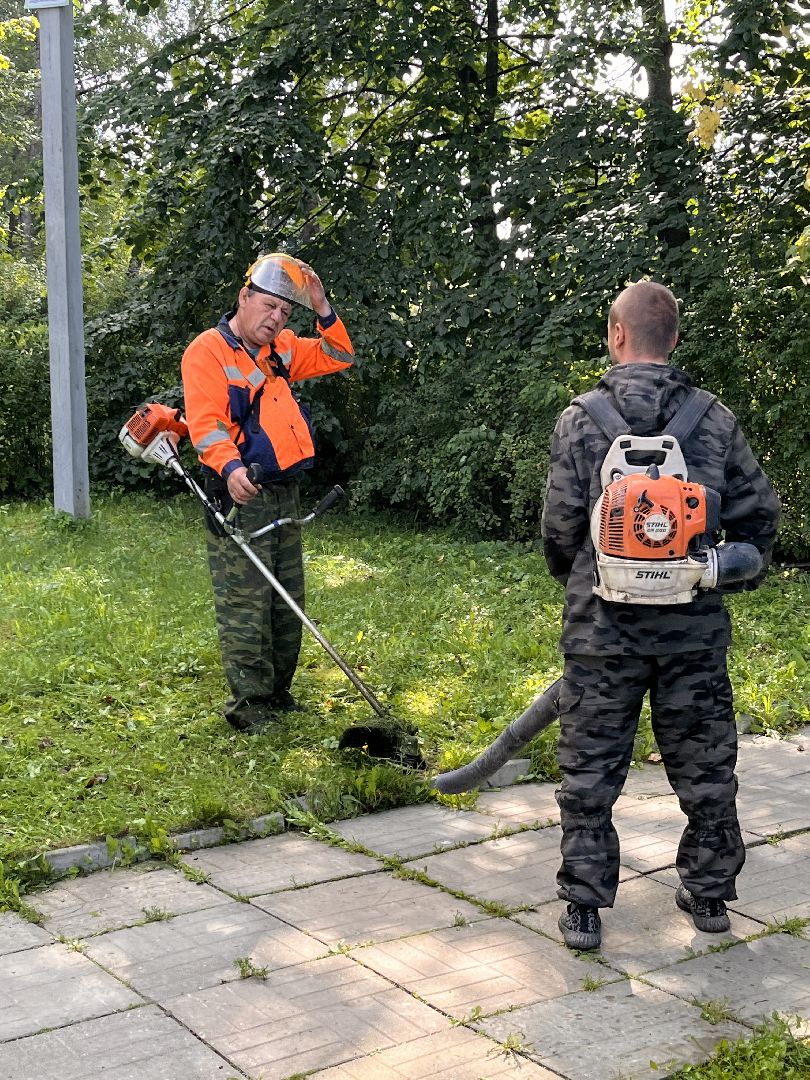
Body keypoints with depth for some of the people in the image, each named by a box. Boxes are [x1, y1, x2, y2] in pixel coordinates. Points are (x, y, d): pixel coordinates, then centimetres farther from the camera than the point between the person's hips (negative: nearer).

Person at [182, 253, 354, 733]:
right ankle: (248, 704, -1)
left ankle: (278, 694, 23)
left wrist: (323, 309, 5)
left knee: (288, 601, 12)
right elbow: (205, 421, -19)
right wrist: (230, 466, -36)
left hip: (286, 493, 8)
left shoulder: (283, 349, 15)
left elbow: (339, 357, 21)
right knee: (245, 603, -8)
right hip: (241, 495, -8)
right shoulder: (208, 351, -8)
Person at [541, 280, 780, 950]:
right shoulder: (715, 419, 0)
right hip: (694, 626, 2)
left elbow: (560, 526, -4)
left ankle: (584, 908, 13)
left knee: (590, 769, 9)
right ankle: (710, 893, 28)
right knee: (705, 764, 16)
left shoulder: (581, 420, -7)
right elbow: (759, 512, 4)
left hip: (603, 625, -2)